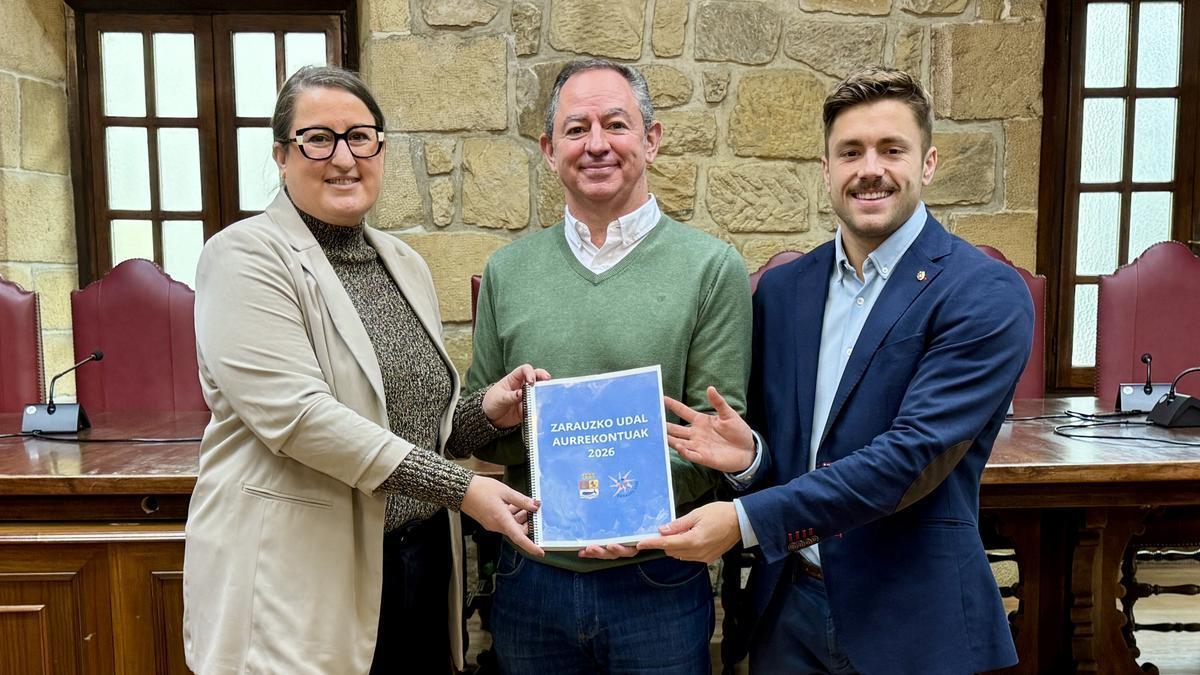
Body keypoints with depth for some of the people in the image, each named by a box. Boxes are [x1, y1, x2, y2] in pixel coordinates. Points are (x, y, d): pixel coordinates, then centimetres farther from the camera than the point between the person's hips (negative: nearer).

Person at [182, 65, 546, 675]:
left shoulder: (405, 264, 12)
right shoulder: (247, 256, -9)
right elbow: (297, 414, -22)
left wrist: (486, 411, -3)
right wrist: (459, 487, -22)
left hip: (424, 565, 6)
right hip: (300, 582, -6)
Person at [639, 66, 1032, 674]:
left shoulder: (987, 297, -12)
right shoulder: (781, 289, 3)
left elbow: (913, 456, -21)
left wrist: (746, 519, -23)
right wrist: (750, 454, -13)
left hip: (915, 623, -4)